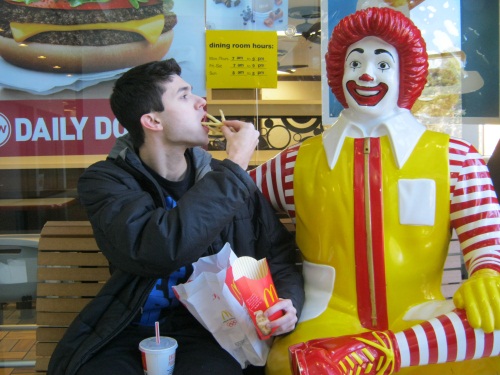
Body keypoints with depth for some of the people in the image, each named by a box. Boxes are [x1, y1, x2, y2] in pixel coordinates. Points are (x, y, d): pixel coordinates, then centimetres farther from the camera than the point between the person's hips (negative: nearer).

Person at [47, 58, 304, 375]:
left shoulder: (223, 178, 4)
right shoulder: (105, 180, -6)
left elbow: (280, 254, 8)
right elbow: (159, 250, -24)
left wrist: (289, 302, -15)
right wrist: (235, 166, -16)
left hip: (209, 330, 1)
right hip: (129, 332, 0)